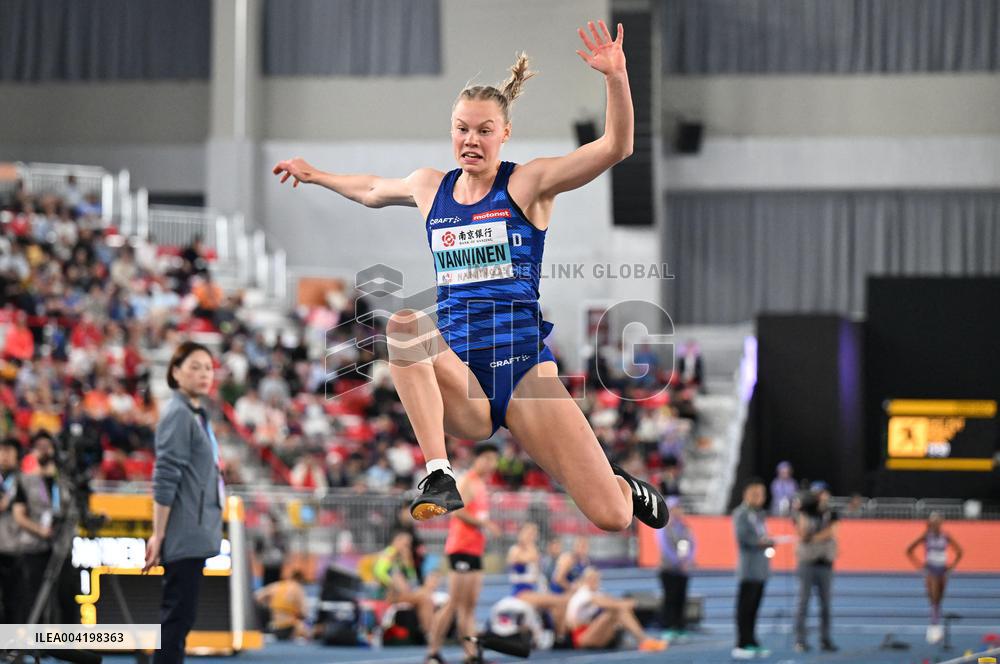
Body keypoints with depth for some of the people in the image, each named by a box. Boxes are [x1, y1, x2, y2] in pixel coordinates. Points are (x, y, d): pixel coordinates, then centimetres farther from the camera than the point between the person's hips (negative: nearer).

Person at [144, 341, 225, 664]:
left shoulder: (197, 414, 15)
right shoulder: (178, 414, -13)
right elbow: (165, 480, -16)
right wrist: (158, 534, -18)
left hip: (195, 534, 9)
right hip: (185, 535, -9)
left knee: (177, 615, 12)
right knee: (178, 615, -8)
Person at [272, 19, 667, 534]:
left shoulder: (528, 183, -1)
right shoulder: (429, 188, 11)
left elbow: (615, 146, -13)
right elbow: (372, 191, 35)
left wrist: (616, 77, -28)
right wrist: (315, 175, 41)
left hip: (524, 366, -3)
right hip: (459, 380, 3)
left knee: (611, 517, -13)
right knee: (400, 322, -31)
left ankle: (621, 485, 29)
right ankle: (438, 477, -31)